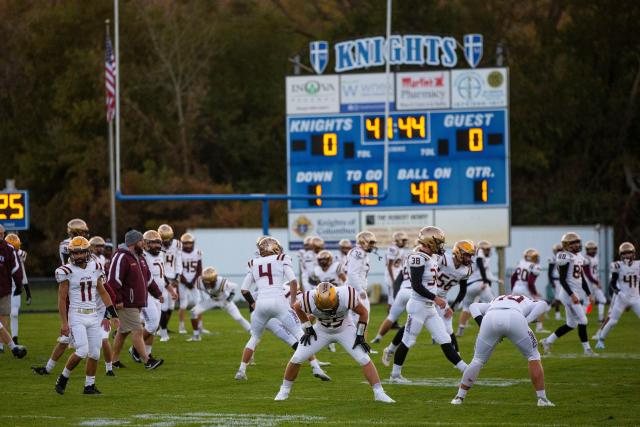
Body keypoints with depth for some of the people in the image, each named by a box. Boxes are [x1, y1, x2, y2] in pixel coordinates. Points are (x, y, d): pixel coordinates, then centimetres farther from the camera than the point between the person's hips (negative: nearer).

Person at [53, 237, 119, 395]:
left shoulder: (95, 268, 6)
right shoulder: (67, 271, -8)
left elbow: (103, 292, 13)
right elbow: (62, 299, -7)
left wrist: (112, 314, 9)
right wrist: (64, 322, -12)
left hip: (93, 315, 5)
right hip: (77, 316, -5)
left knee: (94, 353, 4)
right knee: (82, 351, -16)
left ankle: (89, 386, 16)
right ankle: (63, 378, 3)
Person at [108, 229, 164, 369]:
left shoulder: (140, 258, 16)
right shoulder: (122, 258, -16)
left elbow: (148, 278, 25)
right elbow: (114, 280, -22)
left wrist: (157, 293, 19)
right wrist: (117, 300, -24)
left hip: (137, 303, 10)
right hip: (126, 304, -10)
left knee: (123, 331, 15)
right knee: (137, 331, -10)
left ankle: (115, 360, 23)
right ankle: (147, 361, -10)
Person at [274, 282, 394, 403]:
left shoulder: (346, 297, -35)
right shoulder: (310, 301, -32)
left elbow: (363, 312, -15)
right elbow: (296, 307, -6)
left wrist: (360, 336, -14)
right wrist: (308, 328, -4)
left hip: (345, 330, -1)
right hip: (321, 331, 1)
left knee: (364, 359, -16)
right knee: (296, 359, -7)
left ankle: (379, 393, -7)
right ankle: (284, 391, 15)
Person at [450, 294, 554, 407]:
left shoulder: (495, 302, 43)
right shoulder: (527, 304, 38)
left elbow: (474, 306, 26)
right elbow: (542, 304, 14)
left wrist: (482, 325, 15)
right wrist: (527, 321, 12)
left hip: (490, 318, 2)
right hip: (515, 318, -2)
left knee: (478, 360, 21)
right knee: (533, 355, 19)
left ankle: (459, 397, 25)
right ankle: (542, 399, 16)